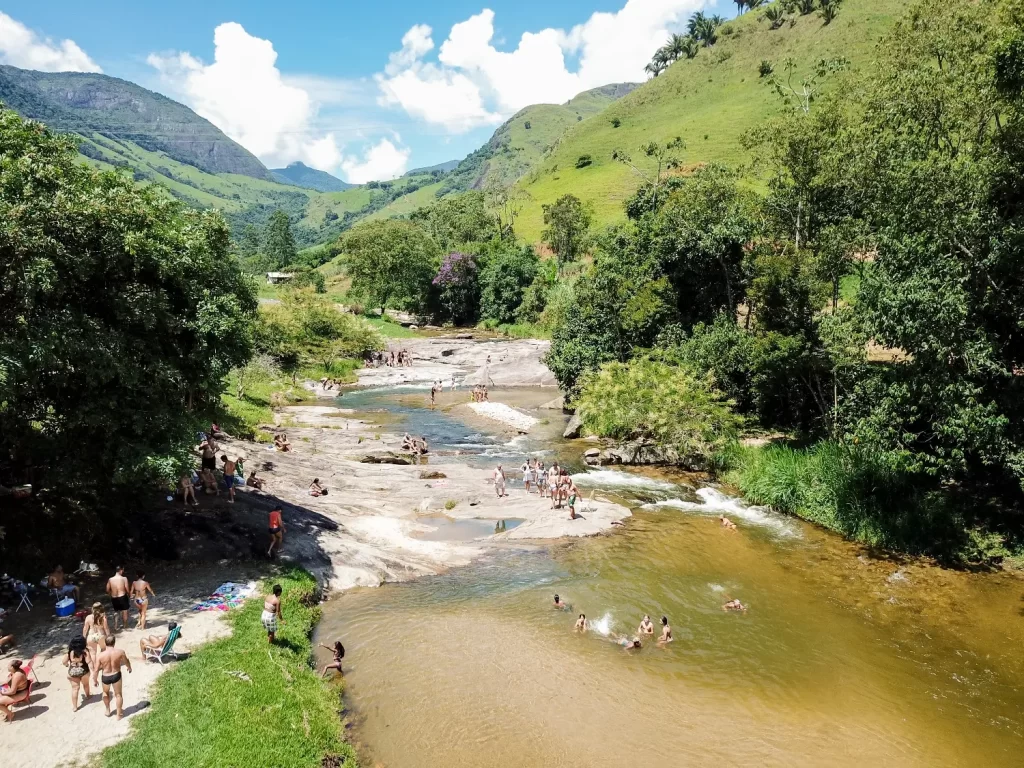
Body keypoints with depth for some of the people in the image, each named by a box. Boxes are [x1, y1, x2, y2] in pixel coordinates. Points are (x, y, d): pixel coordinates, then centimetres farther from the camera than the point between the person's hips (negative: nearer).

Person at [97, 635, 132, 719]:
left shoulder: (101, 655, -20)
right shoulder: (120, 652, -18)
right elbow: (126, 661, 1)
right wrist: (129, 668, 22)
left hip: (105, 677, 1)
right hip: (116, 675, -1)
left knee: (106, 693, 30)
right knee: (118, 694, 17)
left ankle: (107, 711, 44)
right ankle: (119, 714, 27)